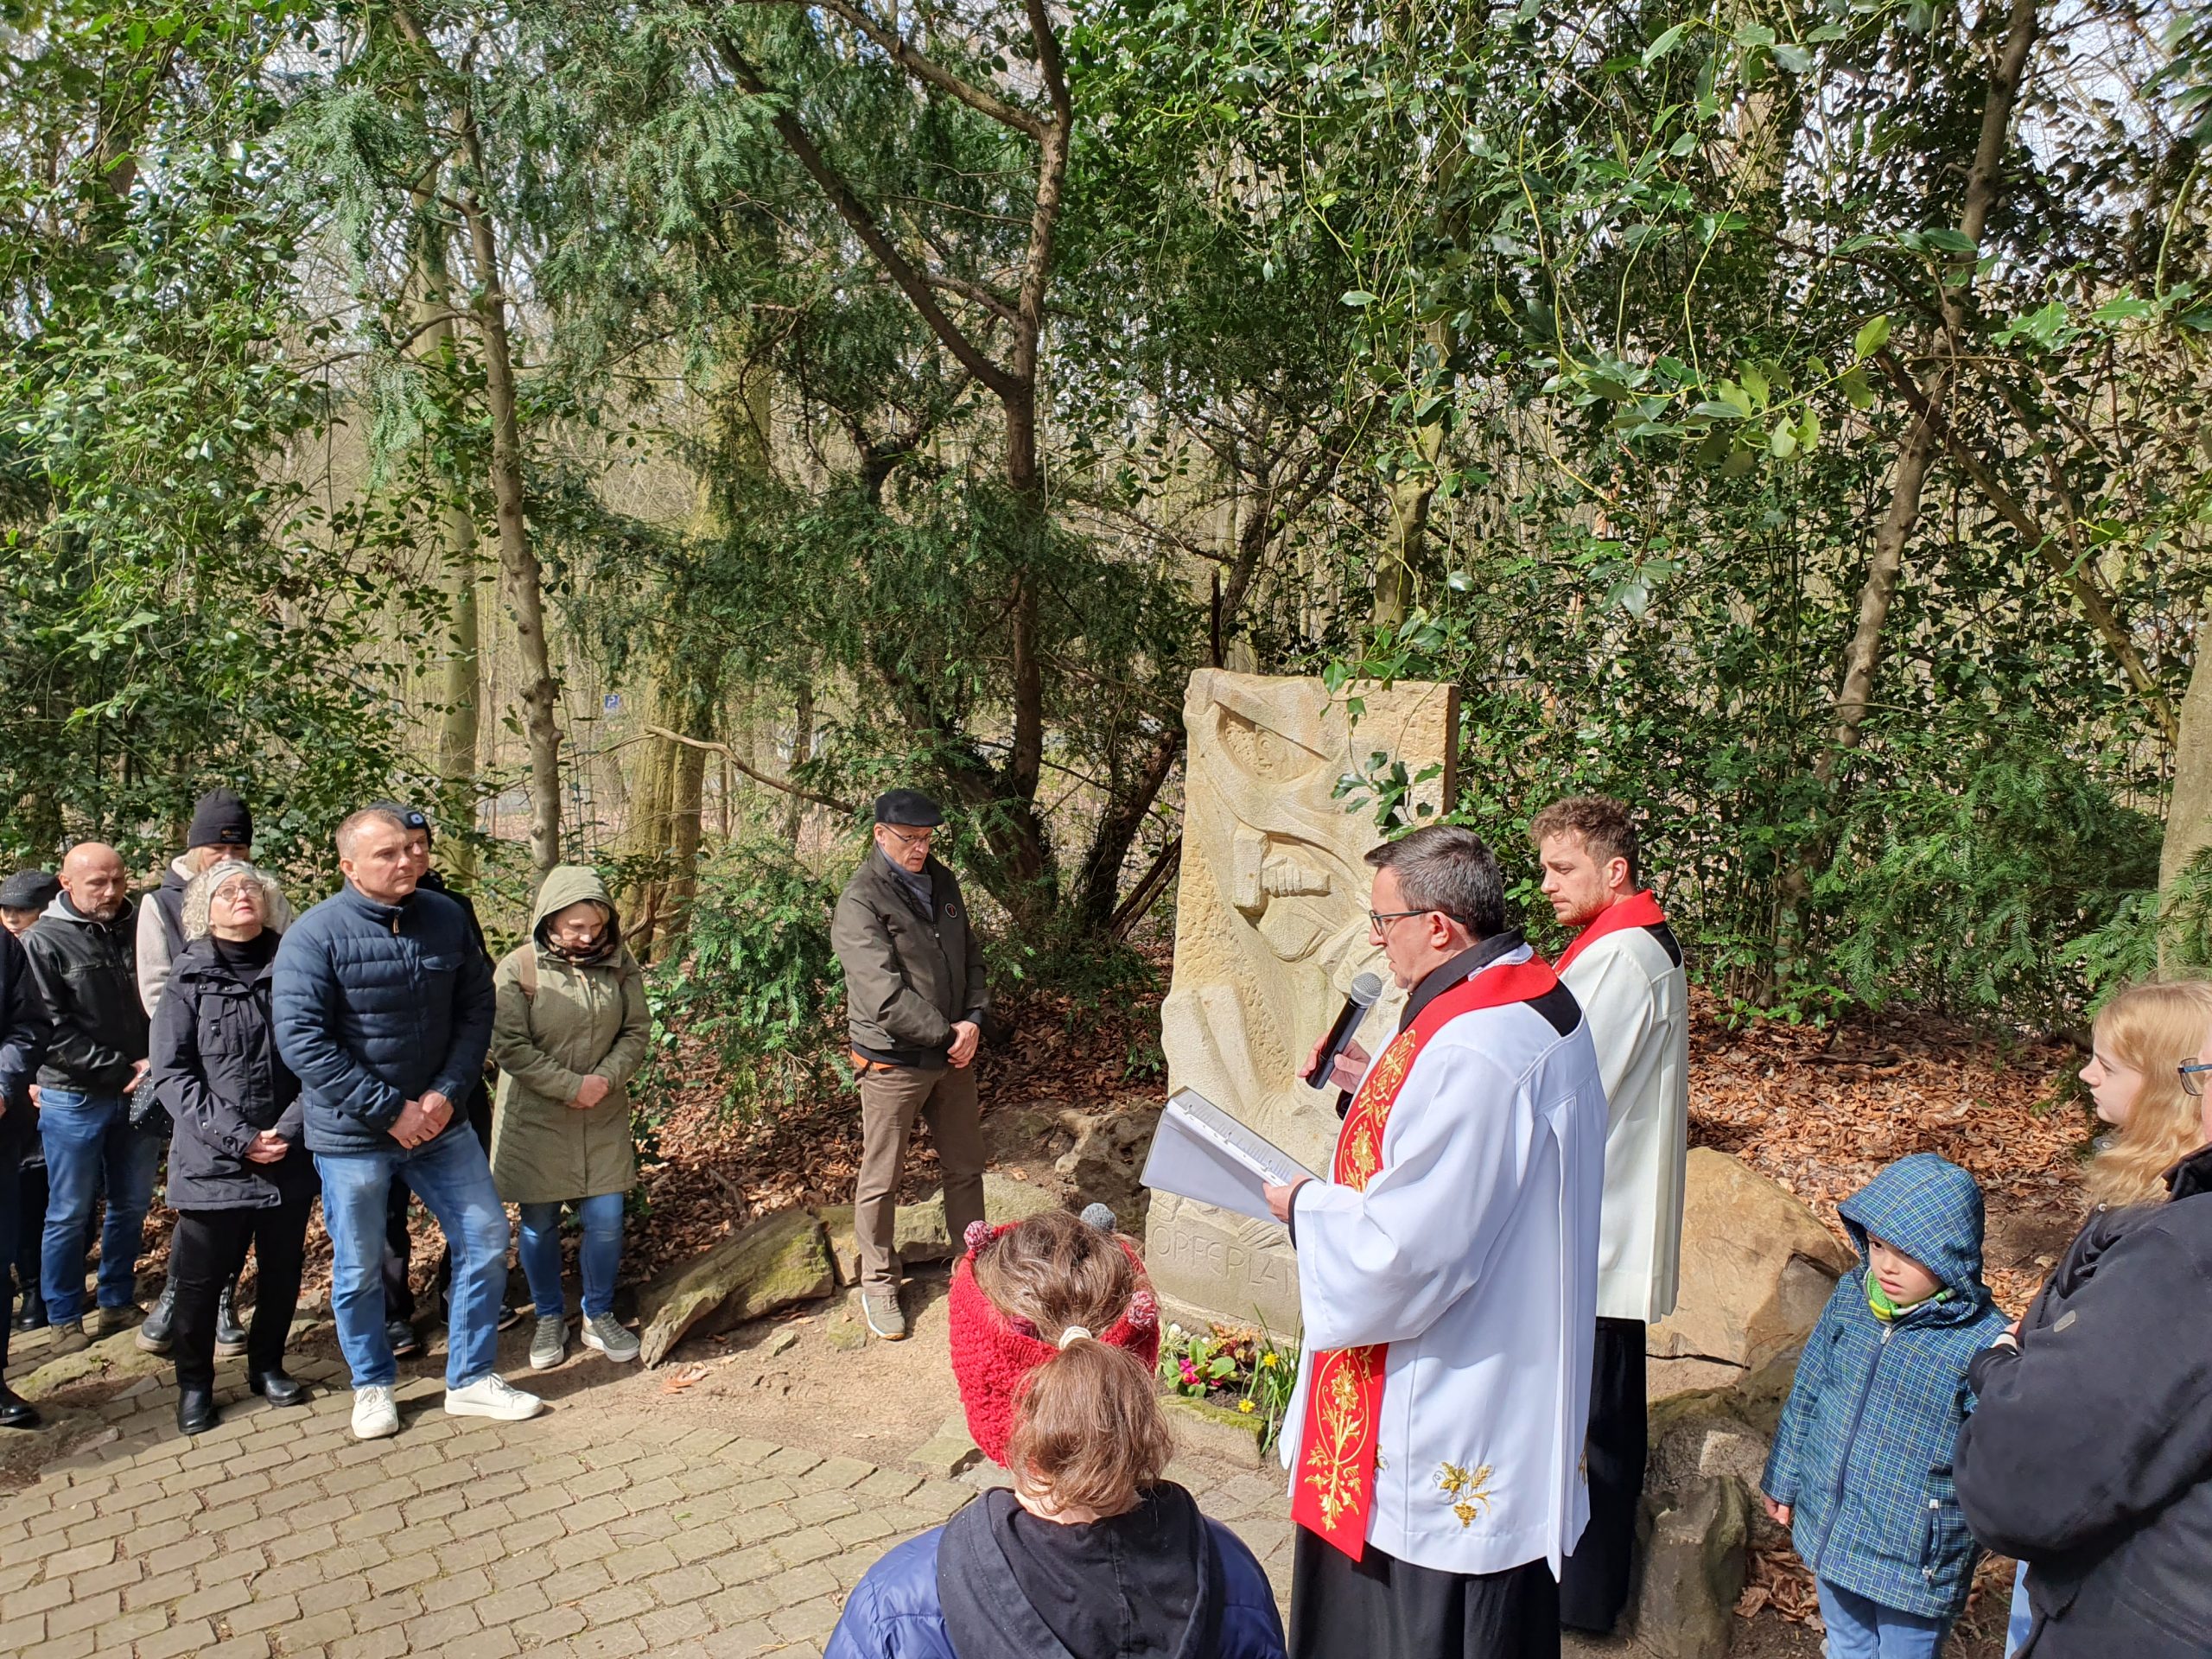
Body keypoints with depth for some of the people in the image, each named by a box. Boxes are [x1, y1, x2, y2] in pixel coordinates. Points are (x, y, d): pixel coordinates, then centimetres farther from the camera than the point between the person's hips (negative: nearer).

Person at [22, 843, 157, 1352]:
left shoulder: (140, 931, 4)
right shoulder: (44, 942, -6)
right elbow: (53, 1029, -12)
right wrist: (122, 1066, -14)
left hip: (139, 1094, 4)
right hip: (75, 1098, -4)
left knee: (132, 1206, 13)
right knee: (69, 1214, 5)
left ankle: (118, 1302, 28)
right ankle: (65, 1319, 18)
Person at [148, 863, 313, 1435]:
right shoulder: (189, 979, -2)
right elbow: (173, 1073, -7)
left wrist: (290, 1130, -11)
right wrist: (239, 1139, -14)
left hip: (291, 1159, 2)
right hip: (212, 1163, -2)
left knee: (282, 1271, 13)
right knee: (200, 1279, 5)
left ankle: (267, 1365, 33)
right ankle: (194, 1383, 25)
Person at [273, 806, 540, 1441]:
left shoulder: (446, 918, -1)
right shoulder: (316, 935, -14)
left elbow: (476, 1009, 4)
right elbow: (302, 1040, -19)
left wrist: (448, 1092, -10)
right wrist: (391, 1111, -20)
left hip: (439, 1121, 4)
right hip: (352, 1135, -4)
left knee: (486, 1239, 7)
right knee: (360, 1268, 9)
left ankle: (472, 1379, 23)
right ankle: (373, 1387, 32)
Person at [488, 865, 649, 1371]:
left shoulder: (619, 966, -2)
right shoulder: (518, 969, -12)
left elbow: (637, 1032, 3)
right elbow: (509, 1046, -16)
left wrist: (606, 1078, -14)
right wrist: (572, 1086, -18)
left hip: (604, 1121, 2)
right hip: (534, 1121, -2)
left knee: (606, 1220, 3)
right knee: (540, 1225, 8)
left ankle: (599, 1316, 25)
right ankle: (550, 1319, 29)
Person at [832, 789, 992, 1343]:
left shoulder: (941, 882, 7)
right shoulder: (861, 900, -16)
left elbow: (971, 956, 12)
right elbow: (885, 993, -23)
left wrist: (974, 1019, -4)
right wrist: (946, 1033, -17)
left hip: (954, 1053, 6)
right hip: (893, 1062, -6)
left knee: (965, 1166, 17)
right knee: (882, 1178, 8)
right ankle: (878, 1281, 25)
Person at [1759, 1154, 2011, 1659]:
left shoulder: (1982, 1342, -24)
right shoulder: (1850, 1294, -8)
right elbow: (1808, 1390, 5)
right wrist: (1784, 1479, 12)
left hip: (1914, 1559, -5)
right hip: (1827, 1529, 5)